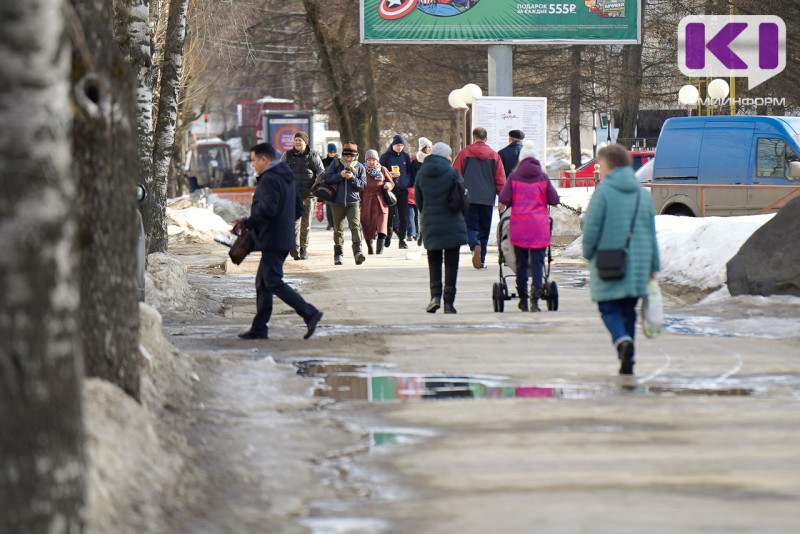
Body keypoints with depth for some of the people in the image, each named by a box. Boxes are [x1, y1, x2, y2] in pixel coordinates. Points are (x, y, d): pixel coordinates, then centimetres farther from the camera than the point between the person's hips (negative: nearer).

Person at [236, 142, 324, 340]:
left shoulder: (269, 180, -15)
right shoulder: (288, 177, 17)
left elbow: (267, 210, -26)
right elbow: (298, 209, 21)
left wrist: (247, 223, -15)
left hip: (272, 240, -10)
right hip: (285, 239, 10)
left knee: (273, 283, -9)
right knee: (262, 283, 14)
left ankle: (309, 313, -16)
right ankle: (259, 328, 15)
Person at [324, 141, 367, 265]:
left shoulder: (359, 167, 5)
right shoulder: (336, 163, 5)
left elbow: (363, 185, 1)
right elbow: (327, 178, -3)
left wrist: (352, 178, -14)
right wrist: (340, 175, -16)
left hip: (353, 202, -1)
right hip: (338, 202, 1)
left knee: (355, 226, -16)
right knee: (338, 229, 8)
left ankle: (357, 252, -25)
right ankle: (338, 254, 17)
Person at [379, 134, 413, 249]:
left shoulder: (405, 156, 10)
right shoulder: (385, 157, 1)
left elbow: (410, 171, 15)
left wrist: (409, 183, 2)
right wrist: (389, 175, -17)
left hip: (403, 190, 3)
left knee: (403, 216, 1)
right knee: (390, 215, -5)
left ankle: (402, 240, 7)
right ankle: (387, 239, 2)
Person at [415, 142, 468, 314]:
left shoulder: (421, 174, 3)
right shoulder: (452, 173, -7)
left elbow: (418, 200, 9)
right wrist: (461, 216, 17)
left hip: (430, 224, 2)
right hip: (452, 225, -2)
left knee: (434, 262, 13)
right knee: (451, 263, 4)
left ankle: (435, 295, -5)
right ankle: (449, 302, 1)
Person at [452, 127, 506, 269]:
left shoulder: (465, 153, -1)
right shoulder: (494, 155, 4)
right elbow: (500, 179, 4)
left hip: (469, 197, -2)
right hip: (488, 198, 2)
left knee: (471, 226, 1)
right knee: (484, 229, 11)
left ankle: (475, 246, -29)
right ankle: (482, 260, 11)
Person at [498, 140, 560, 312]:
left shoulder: (514, 177, 0)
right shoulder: (543, 177, 1)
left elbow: (503, 199, -7)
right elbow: (555, 200, 0)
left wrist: (504, 206, 16)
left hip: (519, 225, 1)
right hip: (539, 225, -1)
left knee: (521, 262, 11)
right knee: (537, 262, -1)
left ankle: (523, 301, 15)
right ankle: (535, 298, -15)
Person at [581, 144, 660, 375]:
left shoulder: (603, 191, -8)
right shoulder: (643, 193, 10)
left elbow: (591, 228, -12)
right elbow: (651, 232, 12)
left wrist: (589, 253, 5)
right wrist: (654, 266, 17)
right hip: (638, 264, 5)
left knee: (609, 309, 0)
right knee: (629, 310, 14)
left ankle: (622, 341, -28)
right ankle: (628, 359, 13)